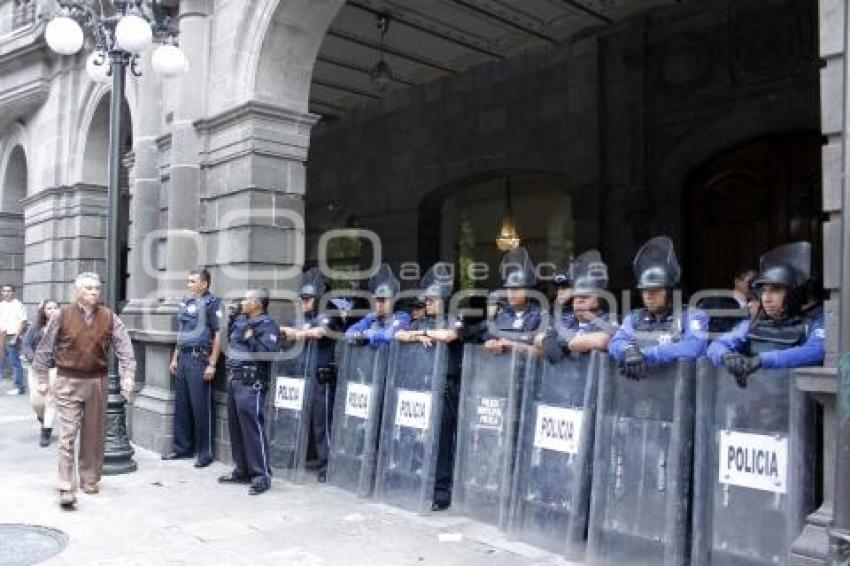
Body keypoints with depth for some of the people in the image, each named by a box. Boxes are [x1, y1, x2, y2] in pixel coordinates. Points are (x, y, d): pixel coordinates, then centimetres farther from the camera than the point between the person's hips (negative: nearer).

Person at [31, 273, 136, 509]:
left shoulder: (109, 318, 1)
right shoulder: (62, 316, -3)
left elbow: (124, 348, -3)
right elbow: (44, 349, 4)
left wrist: (128, 375, -14)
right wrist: (42, 379, 5)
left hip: (96, 381, 2)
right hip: (68, 382, -2)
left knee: (94, 435, 11)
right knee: (68, 434, -8)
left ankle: (90, 480, 27)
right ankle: (66, 489, -6)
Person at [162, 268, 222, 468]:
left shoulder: (211, 302, -8)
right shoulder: (185, 301, 15)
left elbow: (218, 334, -11)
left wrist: (212, 364, -15)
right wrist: (175, 358, 18)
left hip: (200, 359, -7)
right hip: (183, 358, 7)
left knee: (201, 408, -2)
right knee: (181, 406, 13)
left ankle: (205, 452, 7)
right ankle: (182, 447, 25)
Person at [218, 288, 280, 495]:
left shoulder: (268, 325, -8)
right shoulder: (239, 320, 16)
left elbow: (268, 351, -22)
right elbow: (229, 340, 31)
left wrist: (250, 338, -14)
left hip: (251, 384, -9)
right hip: (233, 380, 9)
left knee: (253, 428, -8)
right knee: (235, 427, 14)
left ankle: (262, 475, -1)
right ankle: (242, 470, 25)